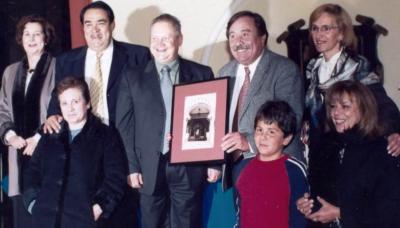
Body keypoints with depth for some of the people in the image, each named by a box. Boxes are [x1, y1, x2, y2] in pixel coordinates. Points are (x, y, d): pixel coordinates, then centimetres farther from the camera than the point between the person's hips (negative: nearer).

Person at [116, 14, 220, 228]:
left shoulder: (202, 74, 4)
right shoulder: (133, 77, 4)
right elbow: (124, 125, 3)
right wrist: (131, 166, -3)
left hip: (189, 166, 0)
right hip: (150, 167, 1)